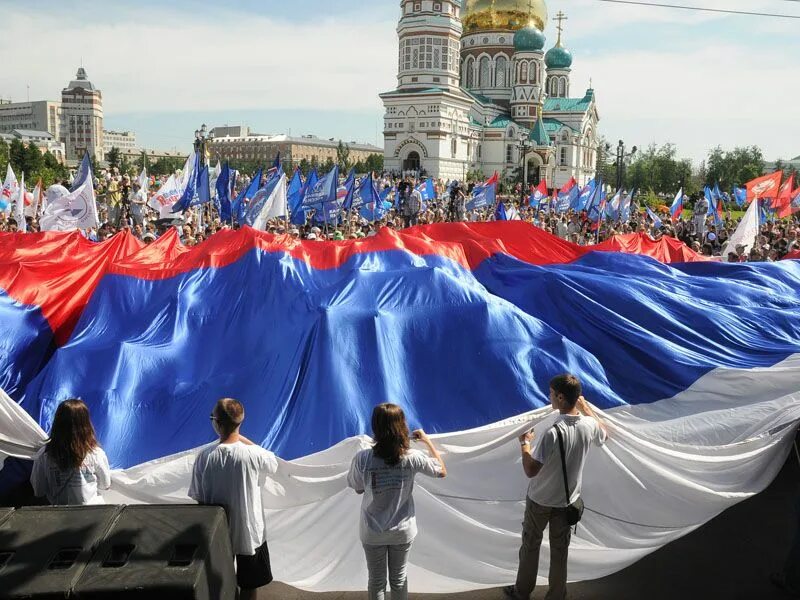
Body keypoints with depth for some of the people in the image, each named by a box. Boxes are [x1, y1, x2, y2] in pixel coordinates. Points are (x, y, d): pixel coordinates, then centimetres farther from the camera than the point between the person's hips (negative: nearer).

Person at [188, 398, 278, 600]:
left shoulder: (204, 456, -16)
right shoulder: (252, 455, -22)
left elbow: (199, 498, -7)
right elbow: (273, 464, 1)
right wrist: (243, 439, -4)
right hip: (248, 530, -2)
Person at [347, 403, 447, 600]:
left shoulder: (362, 459, -23)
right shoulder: (412, 458, -20)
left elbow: (358, 489, -3)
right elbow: (442, 471, -2)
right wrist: (427, 441, 6)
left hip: (373, 533, -1)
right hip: (403, 531, 1)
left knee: (376, 581, 19)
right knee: (399, 579, 22)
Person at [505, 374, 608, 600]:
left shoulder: (554, 433, -31)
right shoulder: (588, 425, -13)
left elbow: (531, 470, -25)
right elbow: (605, 435, 14)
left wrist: (525, 443, -10)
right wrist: (586, 408, 15)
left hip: (540, 500, -4)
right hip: (567, 501, 4)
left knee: (530, 546, 16)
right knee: (560, 551, 17)